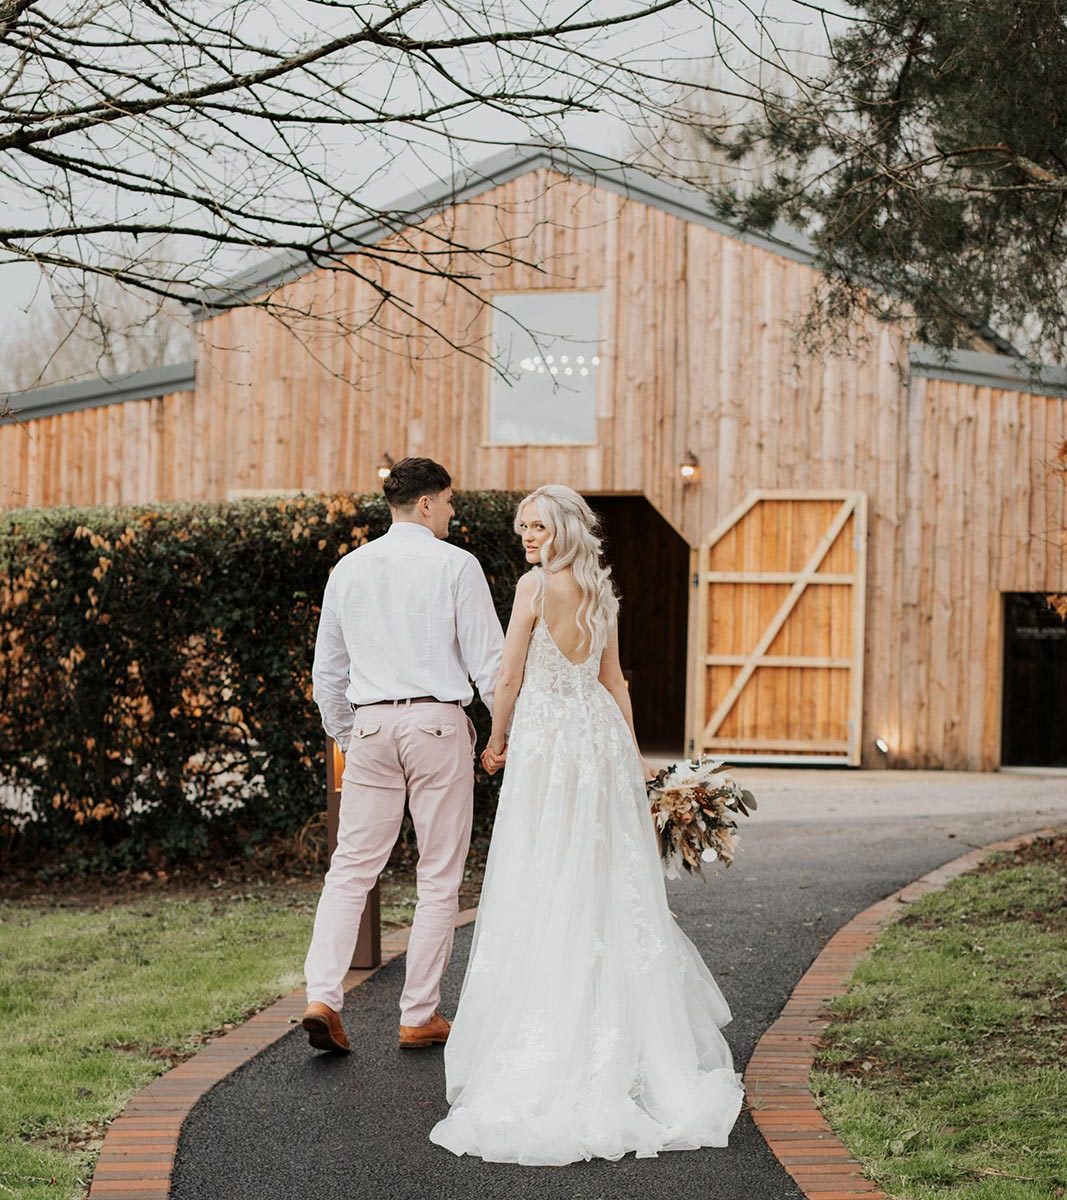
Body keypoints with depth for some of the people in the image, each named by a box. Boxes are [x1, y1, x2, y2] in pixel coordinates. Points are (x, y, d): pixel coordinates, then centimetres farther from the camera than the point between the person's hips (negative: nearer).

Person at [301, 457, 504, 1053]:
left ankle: (323, 996, -10)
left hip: (372, 724, 4)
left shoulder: (350, 569, 10)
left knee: (351, 867, 6)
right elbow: (489, 661, -5)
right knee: (440, 876, 5)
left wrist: (345, 736, 26)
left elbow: (327, 669, 16)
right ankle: (420, 1015, 8)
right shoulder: (456, 565, -4)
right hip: (439, 721, -4)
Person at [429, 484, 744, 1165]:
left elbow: (511, 676, -7)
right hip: (601, 734, 6)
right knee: (610, 885, 10)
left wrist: (497, 739, 7)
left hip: (545, 738, -6)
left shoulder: (535, 585, -10)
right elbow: (613, 680, 14)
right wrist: (633, 753, 18)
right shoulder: (603, 593, 10)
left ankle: (546, 1051, -2)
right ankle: (627, 1030, 15)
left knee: (544, 889, -3)